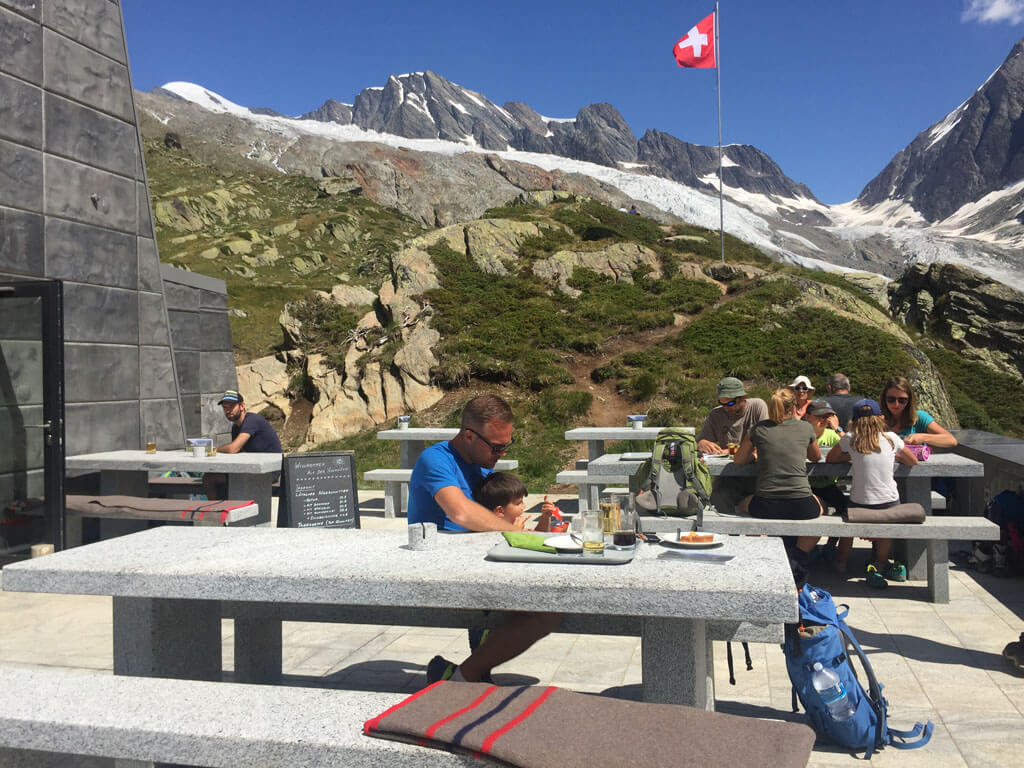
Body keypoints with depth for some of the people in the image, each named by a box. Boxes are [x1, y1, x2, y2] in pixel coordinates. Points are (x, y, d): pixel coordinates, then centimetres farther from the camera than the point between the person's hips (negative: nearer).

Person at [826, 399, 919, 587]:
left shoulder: (849, 439, -4)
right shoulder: (891, 438, -1)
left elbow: (830, 459, 12)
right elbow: (913, 461, 14)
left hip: (860, 504, 0)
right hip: (889, 504, 0)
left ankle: (842, 560, 38)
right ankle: (879, 565, 20)